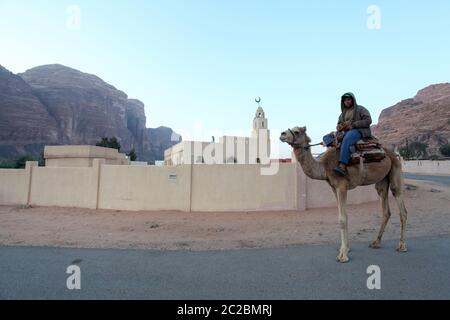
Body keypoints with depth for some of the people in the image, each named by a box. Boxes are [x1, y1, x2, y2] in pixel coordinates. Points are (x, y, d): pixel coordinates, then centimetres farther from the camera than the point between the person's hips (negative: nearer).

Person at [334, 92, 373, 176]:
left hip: (359, 131, -7)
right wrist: (339, 127, -4)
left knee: (346, 141, -38)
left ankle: (342, 166, -51)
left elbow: (368, 120, -7)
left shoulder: (360, 109, 5)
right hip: (347, 133, 7)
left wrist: (352, 124, -16)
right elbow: (339, 124, 22)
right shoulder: (343, 113, 23)